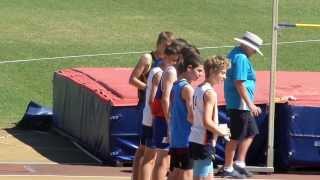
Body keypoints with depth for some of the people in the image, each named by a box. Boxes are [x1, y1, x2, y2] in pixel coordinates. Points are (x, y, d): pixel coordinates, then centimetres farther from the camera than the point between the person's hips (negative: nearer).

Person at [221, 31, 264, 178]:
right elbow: (239, 84, -24)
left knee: (251, 132, 19)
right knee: (236, 137, -2)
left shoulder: (234, 54, 14)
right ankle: (228, 169, 5)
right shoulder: (241, 58, -18)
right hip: (239, 104, -11)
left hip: (241, 105, 11)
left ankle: (239, 163, 20)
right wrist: (250, 104, -22)